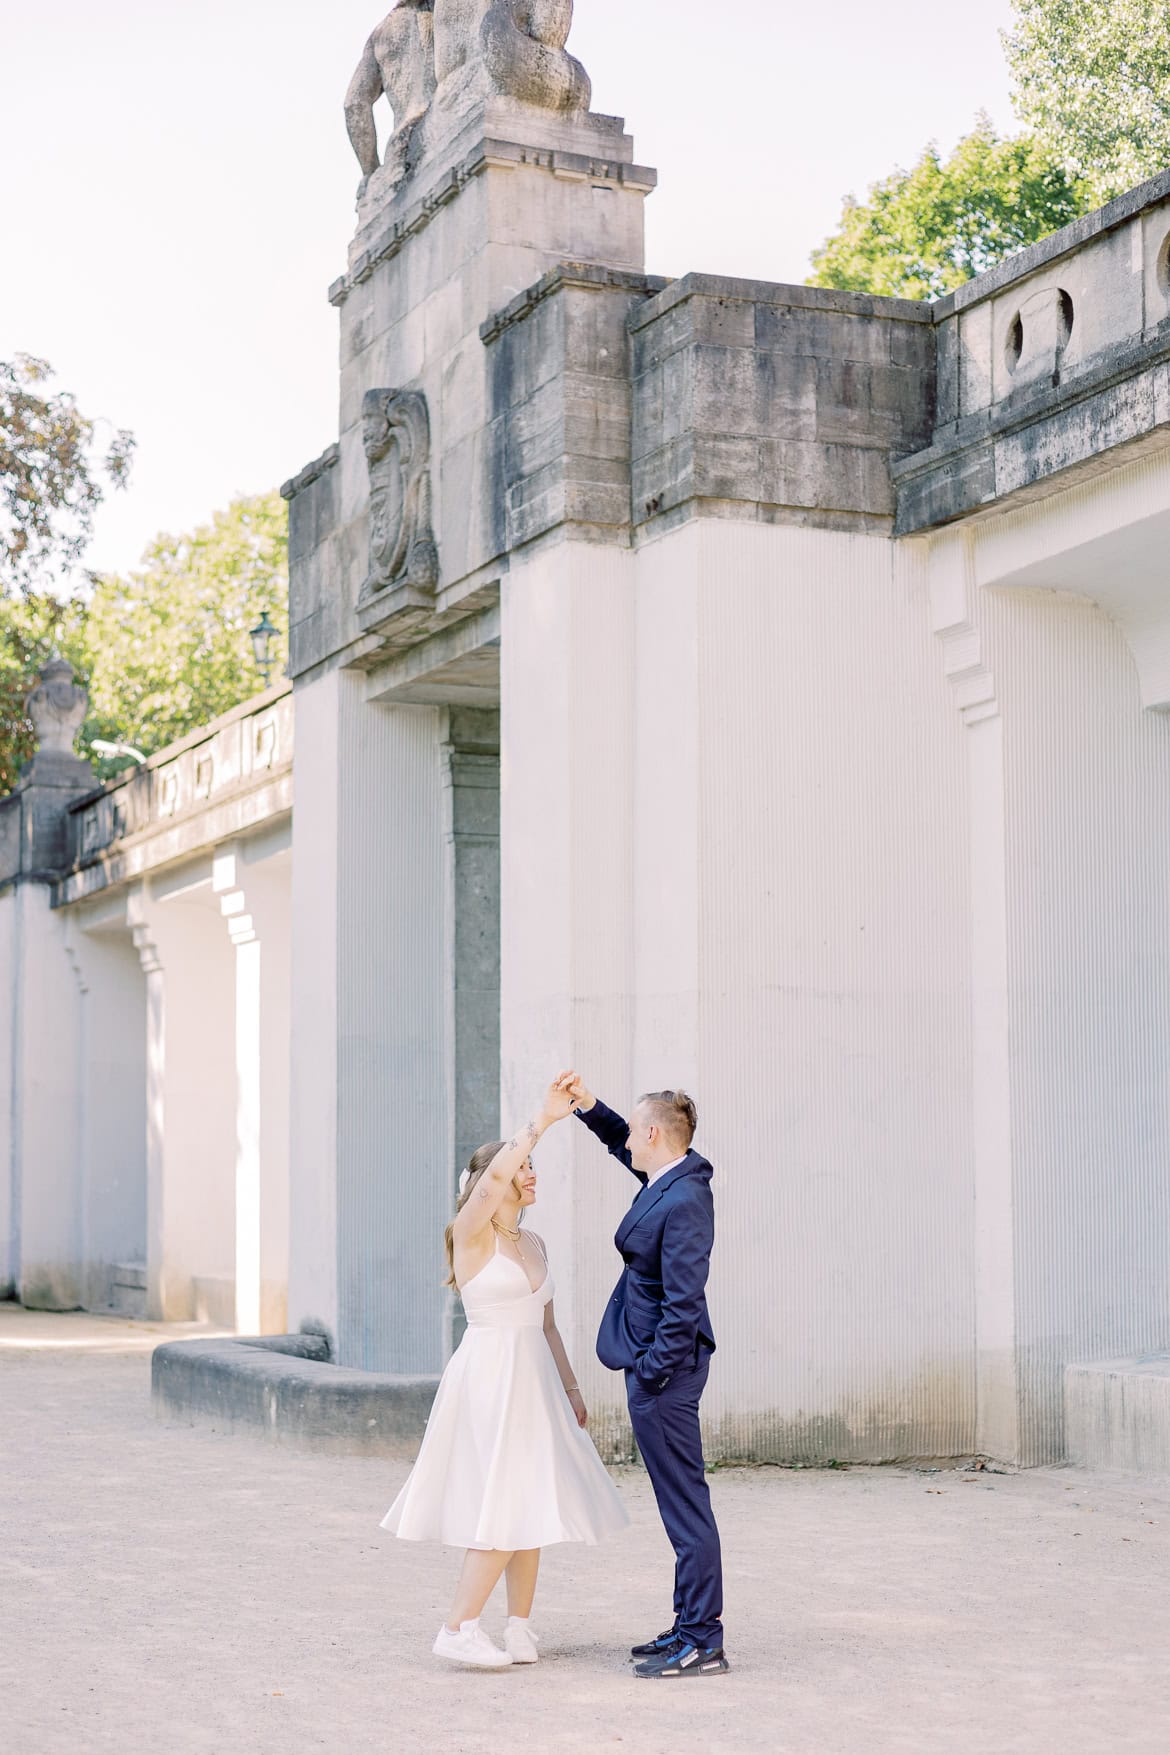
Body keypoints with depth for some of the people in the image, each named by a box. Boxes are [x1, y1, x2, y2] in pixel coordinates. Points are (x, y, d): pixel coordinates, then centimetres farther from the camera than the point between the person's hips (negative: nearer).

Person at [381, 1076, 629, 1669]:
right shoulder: (471, 1232, -7)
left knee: (531, 1506, 6)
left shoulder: (533, 1243, 15)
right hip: (489, 1375, -7)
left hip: (534, 1380, 7)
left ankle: (518, 1626, 13)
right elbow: (495, 1176, -28)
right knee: (506, 1508, -11)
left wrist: (570, 1389, 17)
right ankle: (457, 1628, -5)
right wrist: (542, 1119, -27)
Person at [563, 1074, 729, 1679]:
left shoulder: (684, 1202, -21)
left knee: (684, 1500, -5)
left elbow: (682, 1302, -23)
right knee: (680, 1500, 15)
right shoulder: (673, 1175, 7)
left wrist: (651, 1374, -19)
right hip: (655, 1360, 10)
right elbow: (623, 1147, 29)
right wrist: (587, 1105, 15)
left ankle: (703, 1643, 0)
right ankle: (691, 1627, 23)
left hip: (664, 1363, -10)